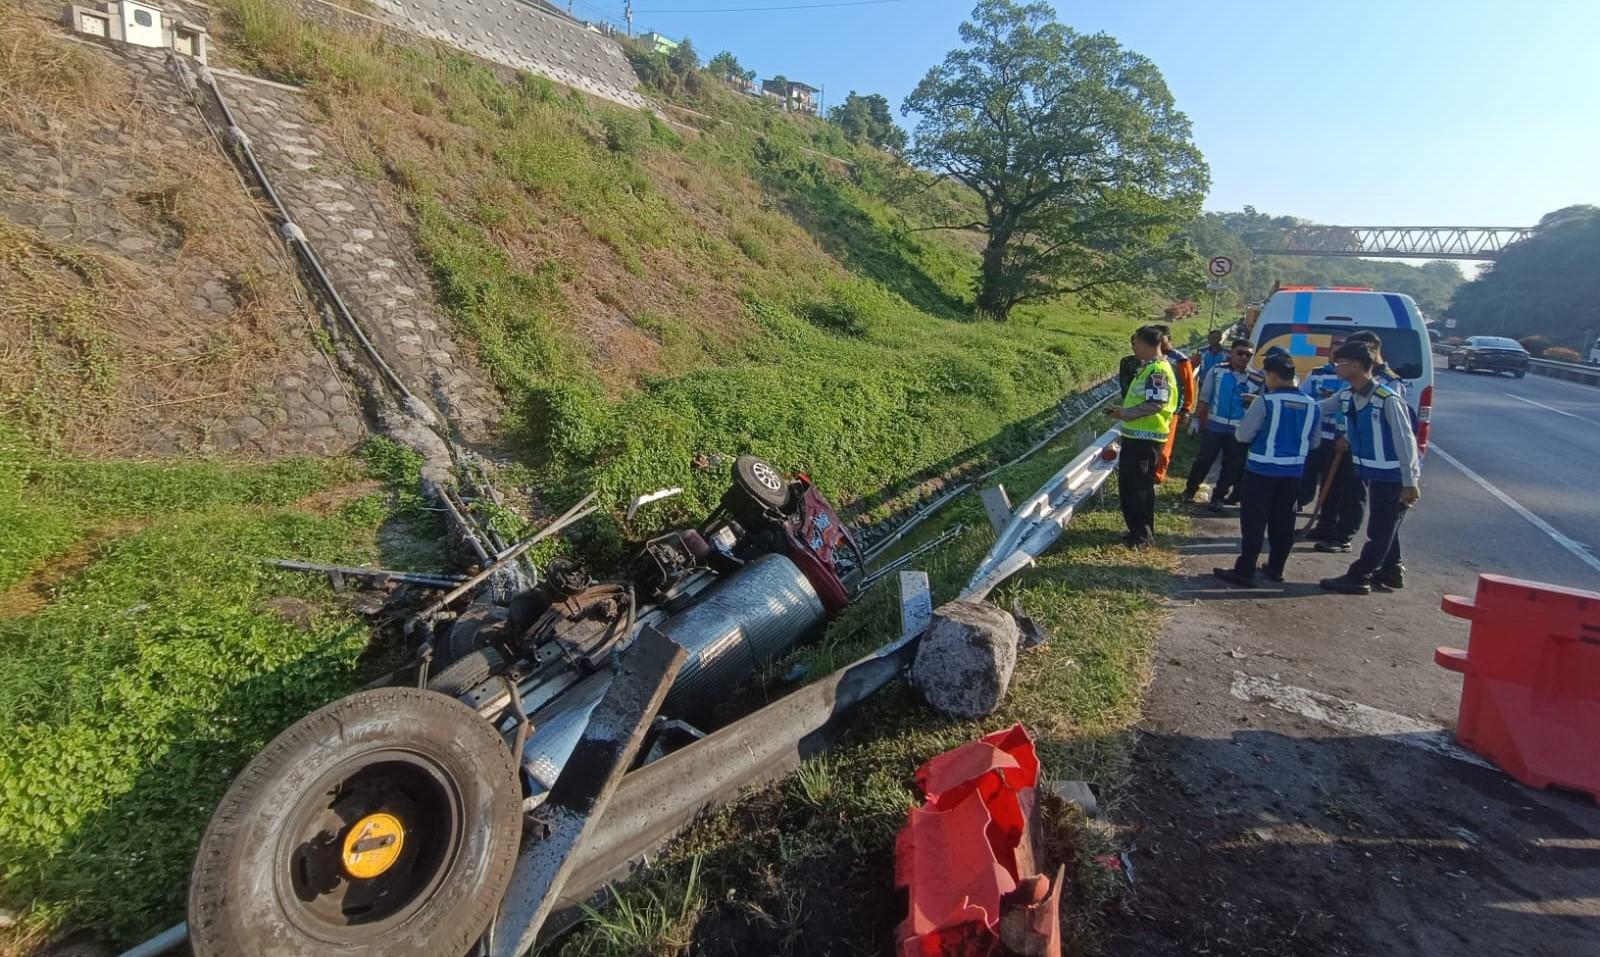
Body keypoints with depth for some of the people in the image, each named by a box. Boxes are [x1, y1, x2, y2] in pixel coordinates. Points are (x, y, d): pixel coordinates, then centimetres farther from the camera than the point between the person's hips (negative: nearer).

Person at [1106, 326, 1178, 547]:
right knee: (1130, 483, 16)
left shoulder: (1158, 370, -17)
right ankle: (1143, 531, 26)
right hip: (1136, 435, 11)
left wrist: (1128, 413, -19)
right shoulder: (1148, 367, 15)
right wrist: (1123, 411, 12)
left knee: (1135, 485, -5)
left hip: (1145, 437, -11)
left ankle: (1142, 534, 4)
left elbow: (1156, 404, -26)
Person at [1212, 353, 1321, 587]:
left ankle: (1244, 572, 0)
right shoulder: (1312, 405, 4)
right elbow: (1314, 442, 13)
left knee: (1254, 522, -1)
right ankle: (1275, 568, 25)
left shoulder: (1266, 402, -14)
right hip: (1293, 471, 6)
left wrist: (1261, 434, 11)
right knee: (1282, 522, 15)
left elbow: (1242, 436, -10)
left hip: (1262, 469, -6)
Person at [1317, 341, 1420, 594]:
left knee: (1380, 530, 3)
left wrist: (1410, 483, -19)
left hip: (1393, 476, -8)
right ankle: (1391, 572, 35)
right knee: (1384, 527, 21)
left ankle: (1358, 578, 10)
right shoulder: (1346, 395, -1)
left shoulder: (1388, 400, -24)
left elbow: (1405, 442, -21)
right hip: (1372, 472, 8)